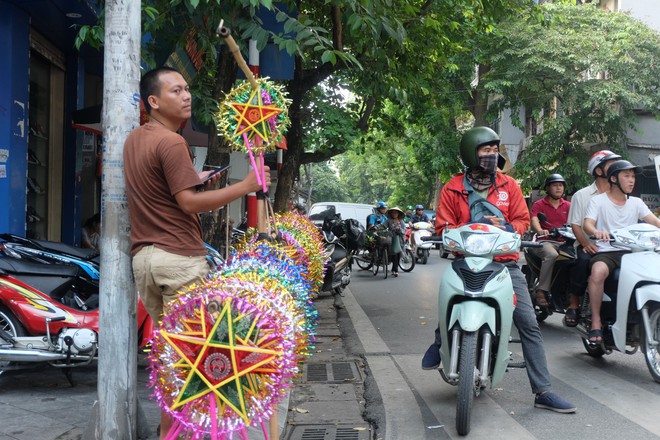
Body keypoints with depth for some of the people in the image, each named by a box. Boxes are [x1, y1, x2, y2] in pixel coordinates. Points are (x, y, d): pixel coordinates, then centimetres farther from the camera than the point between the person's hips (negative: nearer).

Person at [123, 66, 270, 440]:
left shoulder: (134, 141, 16)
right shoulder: (171, 143, -14)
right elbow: (189, 203, -20)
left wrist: (193, 181, 17)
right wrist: (246, 186, -17)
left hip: (144, 255, 9)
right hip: (179, 256, -9)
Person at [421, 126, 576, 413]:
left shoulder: (509, 185, 8)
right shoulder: (453, 189, 2)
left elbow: (523, 219, 6)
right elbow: (443, 228, -1)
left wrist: (505, 228, -14)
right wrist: (473, 227, -17)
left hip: (505, 263, 2)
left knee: (529, 324, -5)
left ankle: (542, 392, 3)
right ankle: (440, 341, 22)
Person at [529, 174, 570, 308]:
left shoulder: (568, 205, 20)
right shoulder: (539, 204, 9)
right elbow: (534, 221, -9)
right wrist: (540, 230, -32)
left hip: (563, 242, 3)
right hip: (545, 241, -3)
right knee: (551, 255, -36)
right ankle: (541, 291, -32)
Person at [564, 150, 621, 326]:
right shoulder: (581, 195, 5)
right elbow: (575, 224, 0)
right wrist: (586, 244, -17)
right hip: (589, 246, -2)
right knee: (583, 260, -34)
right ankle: (573, 305, -20)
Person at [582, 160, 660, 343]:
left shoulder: (636, 203, 17)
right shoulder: (598, 200, 5)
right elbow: (587, 225, -10)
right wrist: (597, 232, -35)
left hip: (631, 252, 4)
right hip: (606, 252, -4)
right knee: (598, 271, -36)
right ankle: (596, 323, -26)